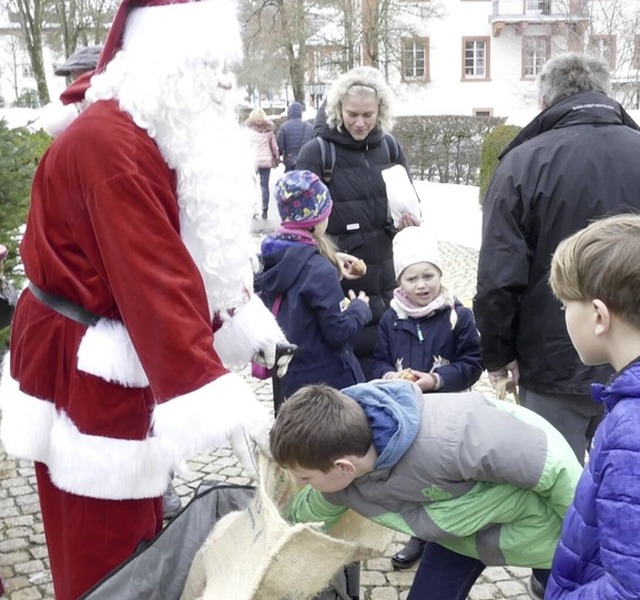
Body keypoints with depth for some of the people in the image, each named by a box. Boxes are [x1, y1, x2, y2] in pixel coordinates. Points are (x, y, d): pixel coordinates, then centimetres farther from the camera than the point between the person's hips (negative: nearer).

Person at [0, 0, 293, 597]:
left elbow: (210, 246, 11)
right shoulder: (109, 142, -26)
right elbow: (154, 278, -33)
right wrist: (219, 394, -35)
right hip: (86, 363, -9)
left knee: (139, 521, 24)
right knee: (103, 548, 6)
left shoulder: (174, 135, 6)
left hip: (124, 349, 9)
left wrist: (246, 316, 1)